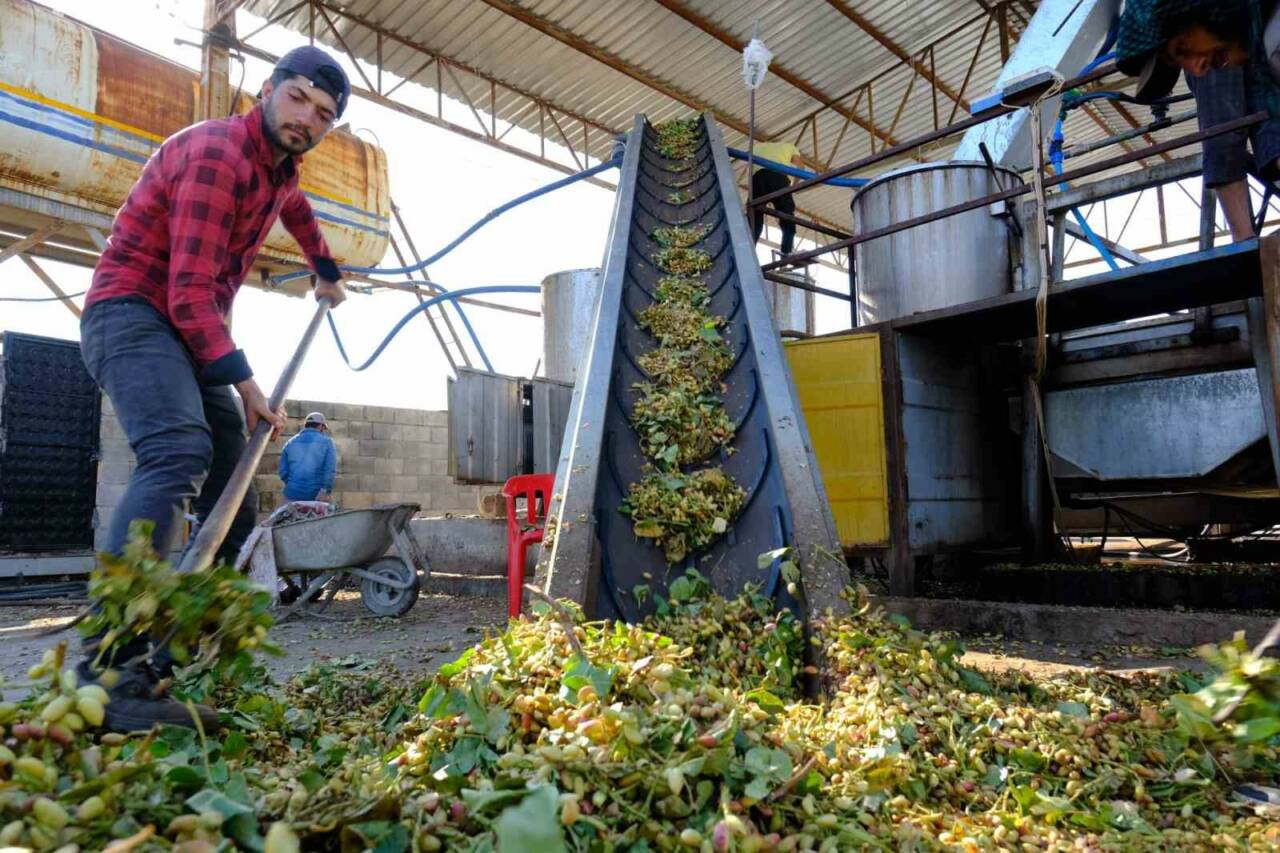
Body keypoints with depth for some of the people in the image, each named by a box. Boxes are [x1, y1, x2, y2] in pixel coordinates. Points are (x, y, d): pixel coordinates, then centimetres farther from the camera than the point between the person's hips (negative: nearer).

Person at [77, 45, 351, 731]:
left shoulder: (280, 169, 11)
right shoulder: (217, 154, -18)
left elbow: (295, 208, 40)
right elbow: (191, 293, -24)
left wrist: (325, 272, 48)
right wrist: (244, 382, -23)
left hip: (193, 335, 10)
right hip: (132, 315, -10)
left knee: (232, 499, 2)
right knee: (178, 455, -35)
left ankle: (179, 660, 6)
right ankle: (107, 672, -40)